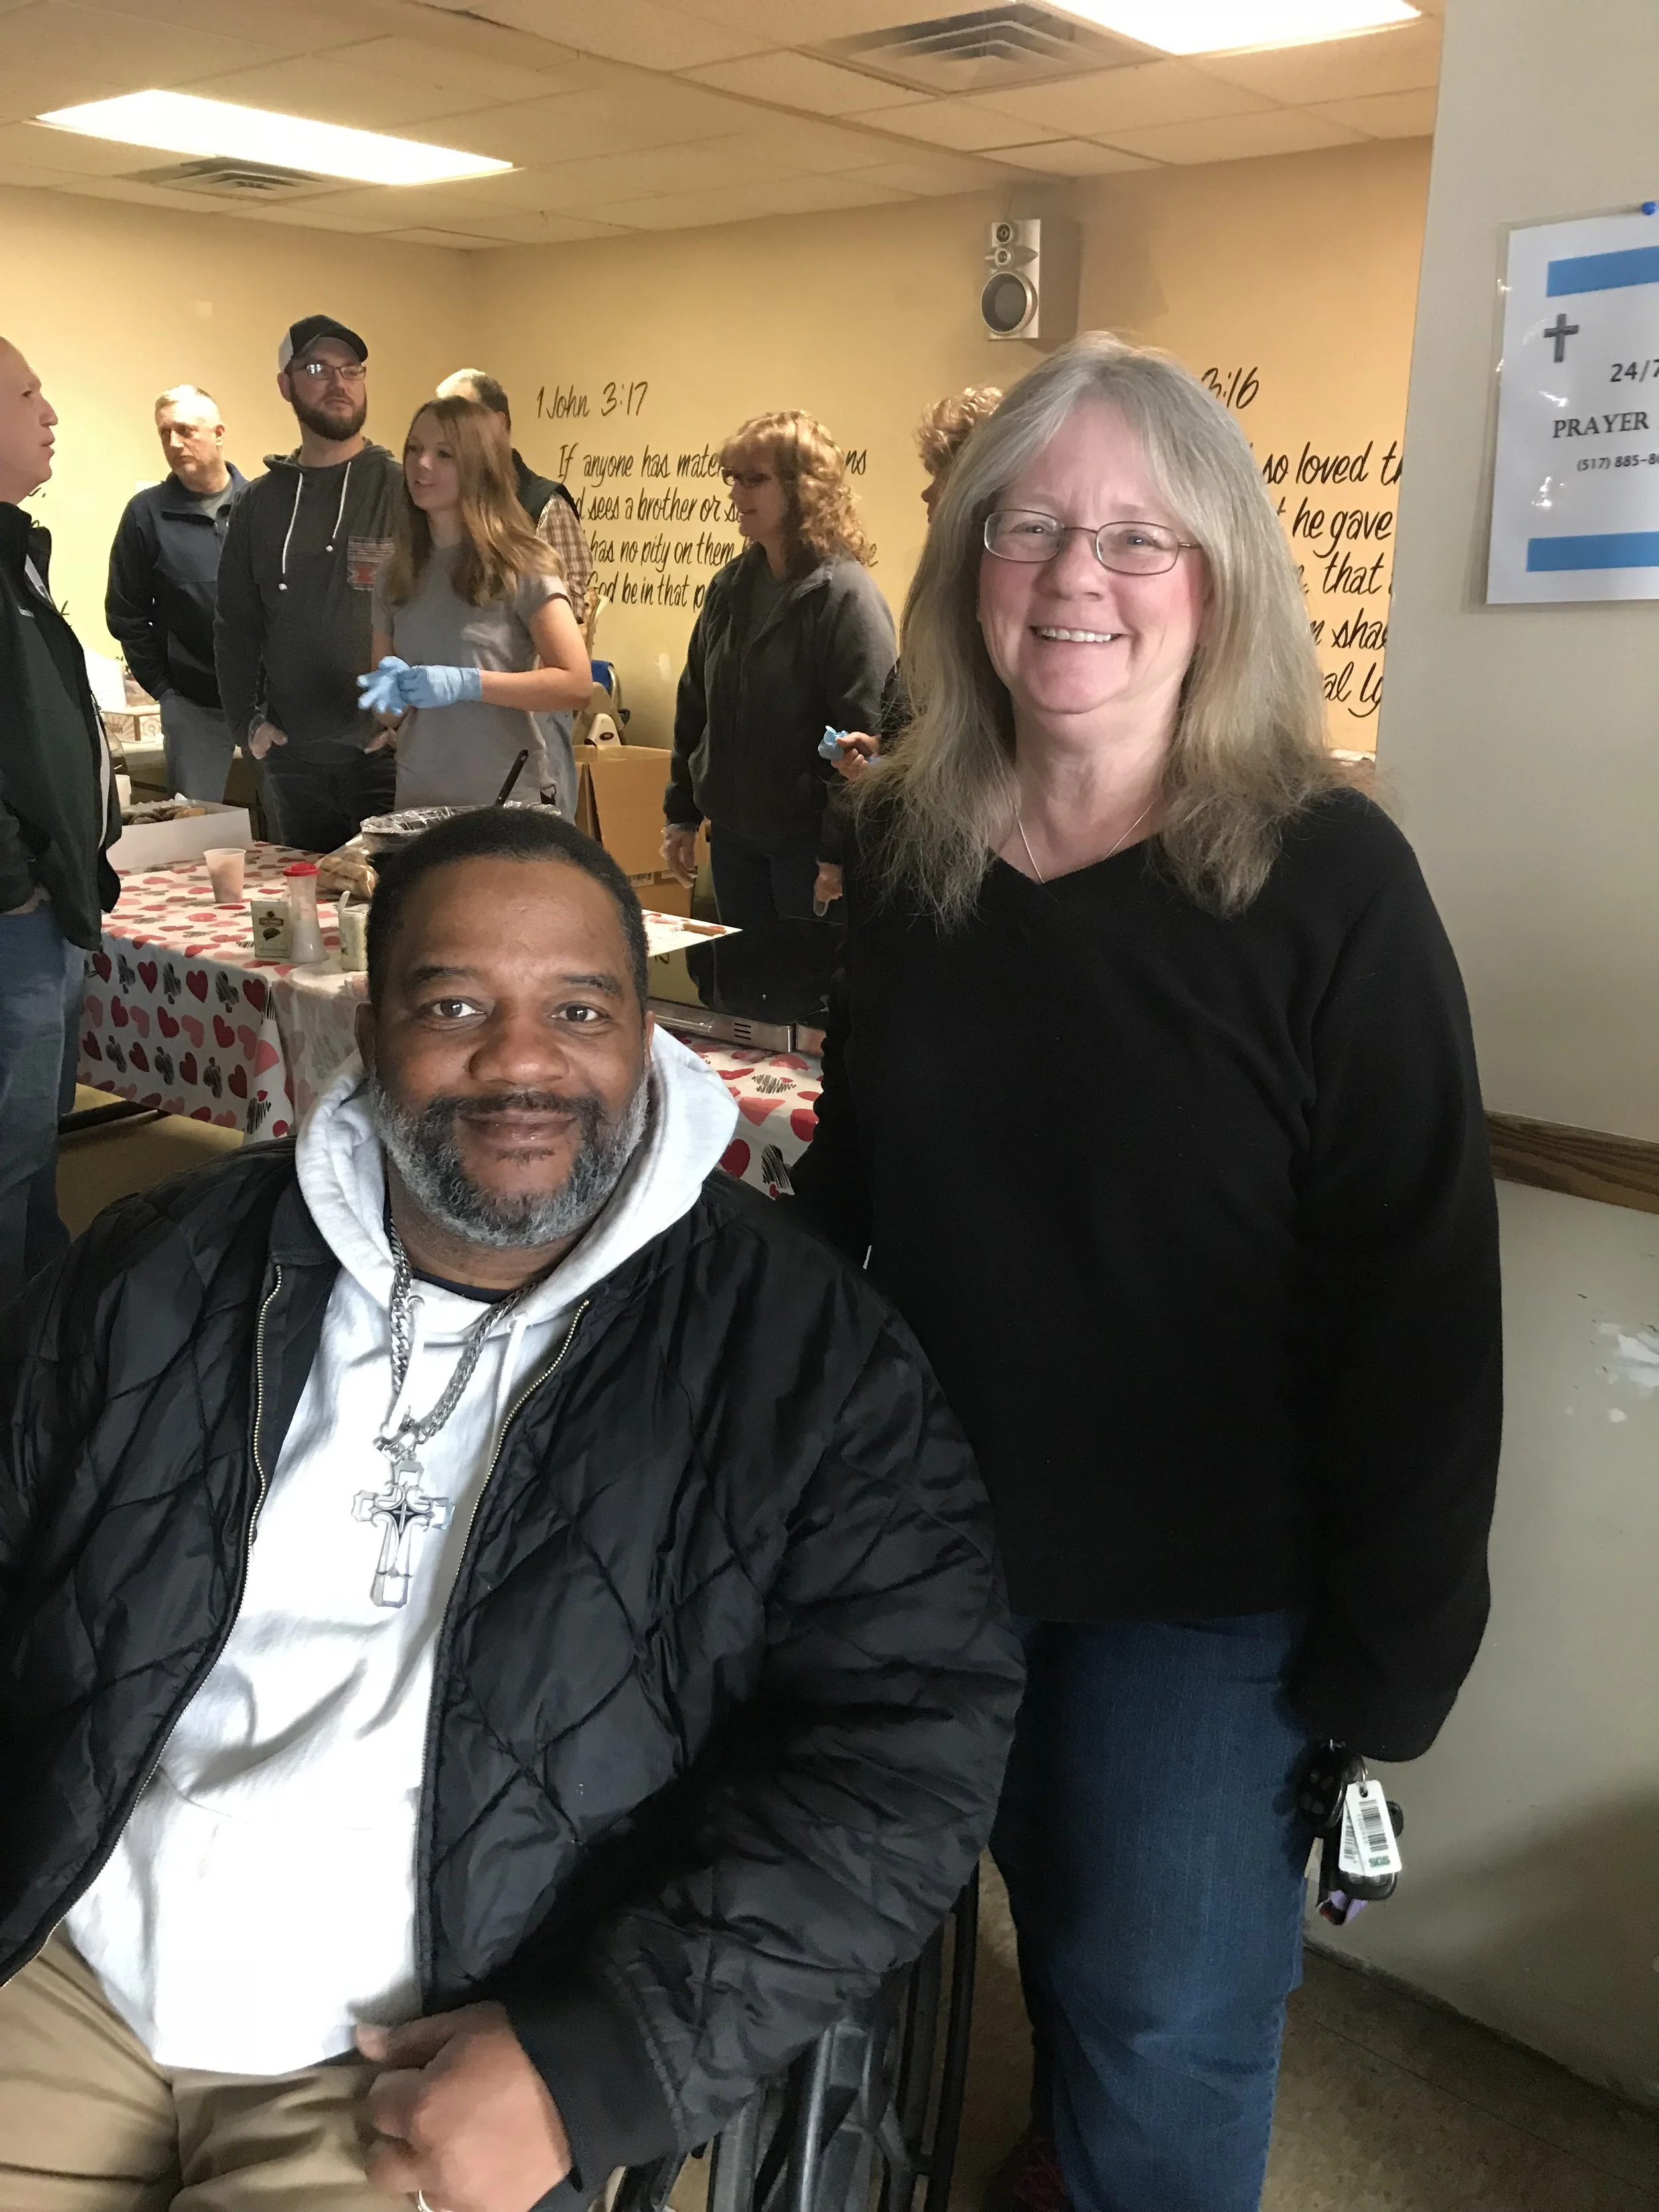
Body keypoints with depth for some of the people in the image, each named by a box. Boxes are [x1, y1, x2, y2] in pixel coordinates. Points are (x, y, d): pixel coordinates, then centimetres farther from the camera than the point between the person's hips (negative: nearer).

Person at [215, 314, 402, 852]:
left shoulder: (405, 492, 0)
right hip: (290, 761, 4)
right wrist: (248, 722, 4)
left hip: (392, 755, -4)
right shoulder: (260, 503, 11)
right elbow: (235, 625, 14)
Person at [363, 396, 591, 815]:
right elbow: (387, 712, 14)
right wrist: (391, 684, -8)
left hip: (514, 800, -4)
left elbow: (576, 683, -13)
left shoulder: (519, 565, -5)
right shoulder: (394, 577, 9)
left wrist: (465, 683, -18)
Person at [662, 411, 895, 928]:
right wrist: (681, 814, 13)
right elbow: (695, 708, 14)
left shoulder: (844, 594, -14)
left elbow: (866, 734, -19)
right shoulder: (731, 585, 7)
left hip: (810, 840, -7)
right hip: (732, 833, 7)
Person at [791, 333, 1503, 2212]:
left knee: (1166, 2014, 10)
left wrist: (1388, 1649, -14)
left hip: (1211, 1584, -4)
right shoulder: (905, 842, -3)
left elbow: (1419, 1295, -15)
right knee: (1057, 1929, 24)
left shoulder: (1327, 880, -18)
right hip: (941, 1529, 5)